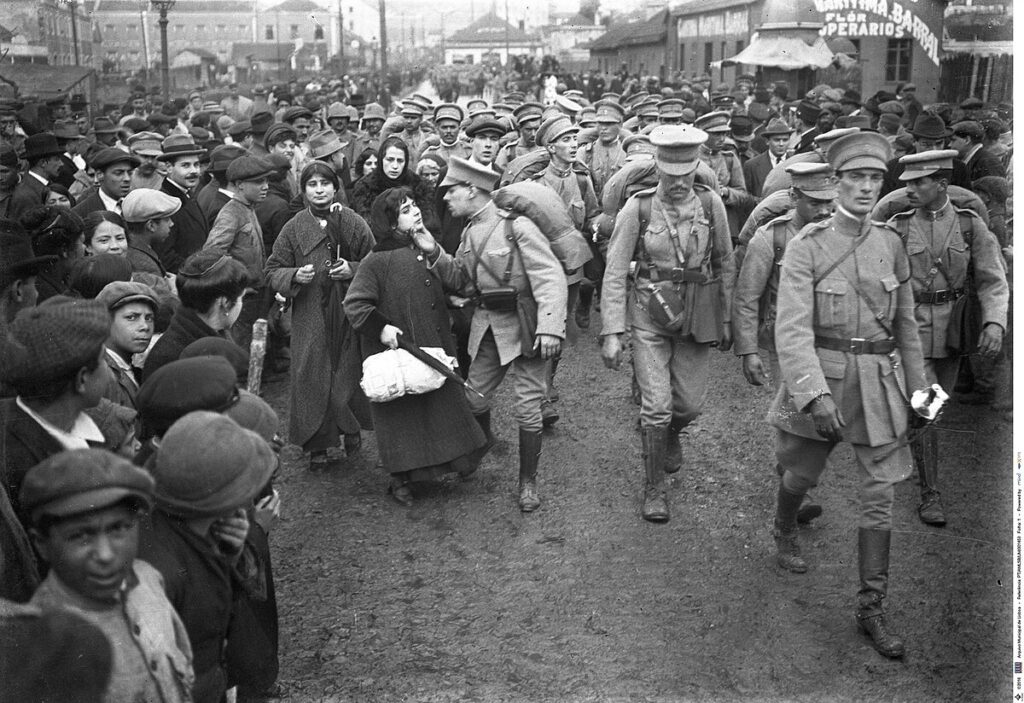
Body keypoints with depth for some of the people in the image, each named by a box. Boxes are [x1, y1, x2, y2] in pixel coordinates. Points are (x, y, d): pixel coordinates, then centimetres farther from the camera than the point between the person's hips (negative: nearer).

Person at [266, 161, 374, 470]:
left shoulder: (354, 223, 1)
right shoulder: (293, 228, 3)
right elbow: (273, 271, 6)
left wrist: (352, 270, -13)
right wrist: (295, 276, -14)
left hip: (348, 315, 0)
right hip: (309, 319, 1)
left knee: (349, 376, 1)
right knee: (312, 380, 0)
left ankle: (351, 427, 29)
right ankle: (318, 447, 12)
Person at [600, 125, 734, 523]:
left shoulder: (710, 204, -4)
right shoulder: (638, 208, -10)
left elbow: (725, 264, 8)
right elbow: (614, 274, -8)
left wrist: (726, 319, 10)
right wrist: (611, 333, -12)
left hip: (697, 316, 2)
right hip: (649, 315, -2)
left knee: (690, 403, 8)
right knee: (657, 406, -5)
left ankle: (669, 434, 46)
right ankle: (654, 488, 15)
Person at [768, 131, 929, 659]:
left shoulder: (890, 244, 3)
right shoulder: (806, 247, -10)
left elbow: (905, 321, 13)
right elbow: (792, 329, -18)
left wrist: (918, 384, 15)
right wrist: (813, 393, -29)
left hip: (879, 384, 3)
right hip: (820, 375, -2)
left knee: (880, 497, 0)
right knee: (800, 473, 17)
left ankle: (871, 609, 9)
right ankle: (783, 533, 51)